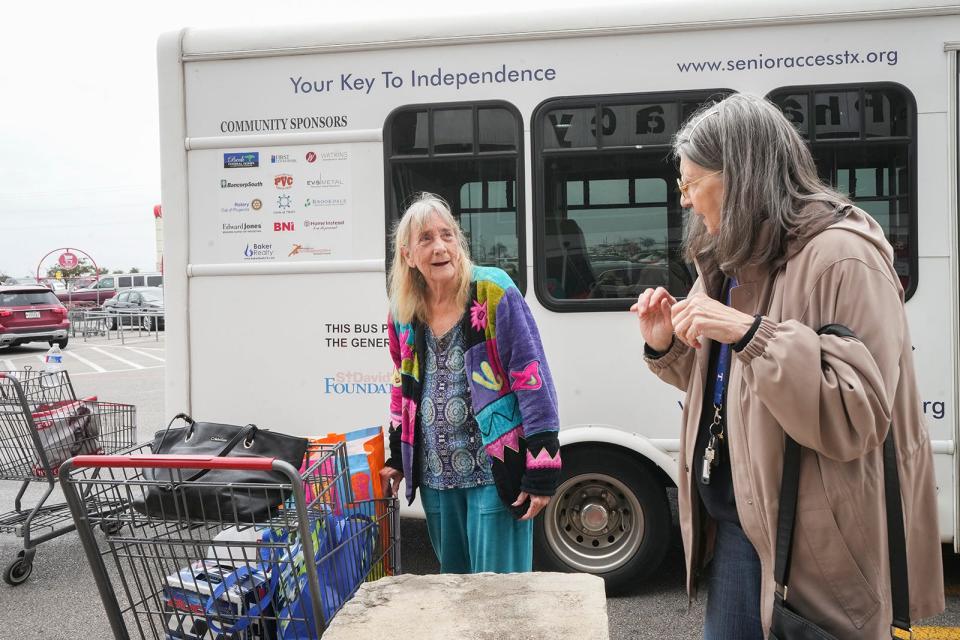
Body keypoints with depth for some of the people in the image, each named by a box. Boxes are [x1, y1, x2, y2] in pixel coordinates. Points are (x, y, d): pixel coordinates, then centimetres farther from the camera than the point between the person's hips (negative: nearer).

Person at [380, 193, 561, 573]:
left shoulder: (494, 293, -13)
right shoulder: (403, 313, 4)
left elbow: (533, 381, -15)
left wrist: (542, 471, -17)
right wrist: (398, 457, 22)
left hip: (496, 471, -5)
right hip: (436, 476, 6)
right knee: (452, 579, 19)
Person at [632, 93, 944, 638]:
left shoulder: (840, 257, -17)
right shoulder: (735, 261, 10)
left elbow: (858, 419, -22)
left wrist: (752, 335, -30)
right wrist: (666, 346, -1)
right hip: (735, 511, 8)